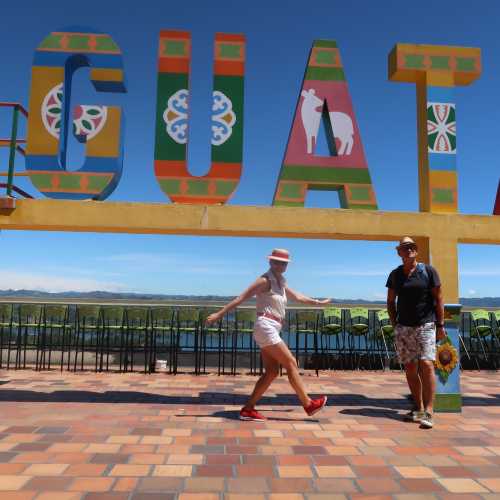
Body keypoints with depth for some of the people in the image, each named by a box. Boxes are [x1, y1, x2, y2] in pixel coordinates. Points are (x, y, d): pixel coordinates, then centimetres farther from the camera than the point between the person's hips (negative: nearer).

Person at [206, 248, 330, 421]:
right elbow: (241, 298, -12)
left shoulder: (280, 282, 18)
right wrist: (219, 314, -15)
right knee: (291, 363, -3)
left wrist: (318, 302, 43)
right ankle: (308, 404, 6)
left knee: (272, 372, 6)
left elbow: (296, 296, 34)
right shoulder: (265, 280, -8)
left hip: (271, 329, 9)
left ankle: (248, 409, 8)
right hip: (266, 327, -9)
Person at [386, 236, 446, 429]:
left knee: (426, 365, -14)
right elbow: (390, 302, 15)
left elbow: (438, 299, 1)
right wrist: (395, 324, 7)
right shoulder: (395, 274, 8)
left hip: (426, 325, -3)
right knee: (410, 368, 7)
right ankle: (418, 408, 21)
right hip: (403, 328, 3)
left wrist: (440, 325, -3)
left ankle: (428, 412, -9)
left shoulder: (428, 271, 0)